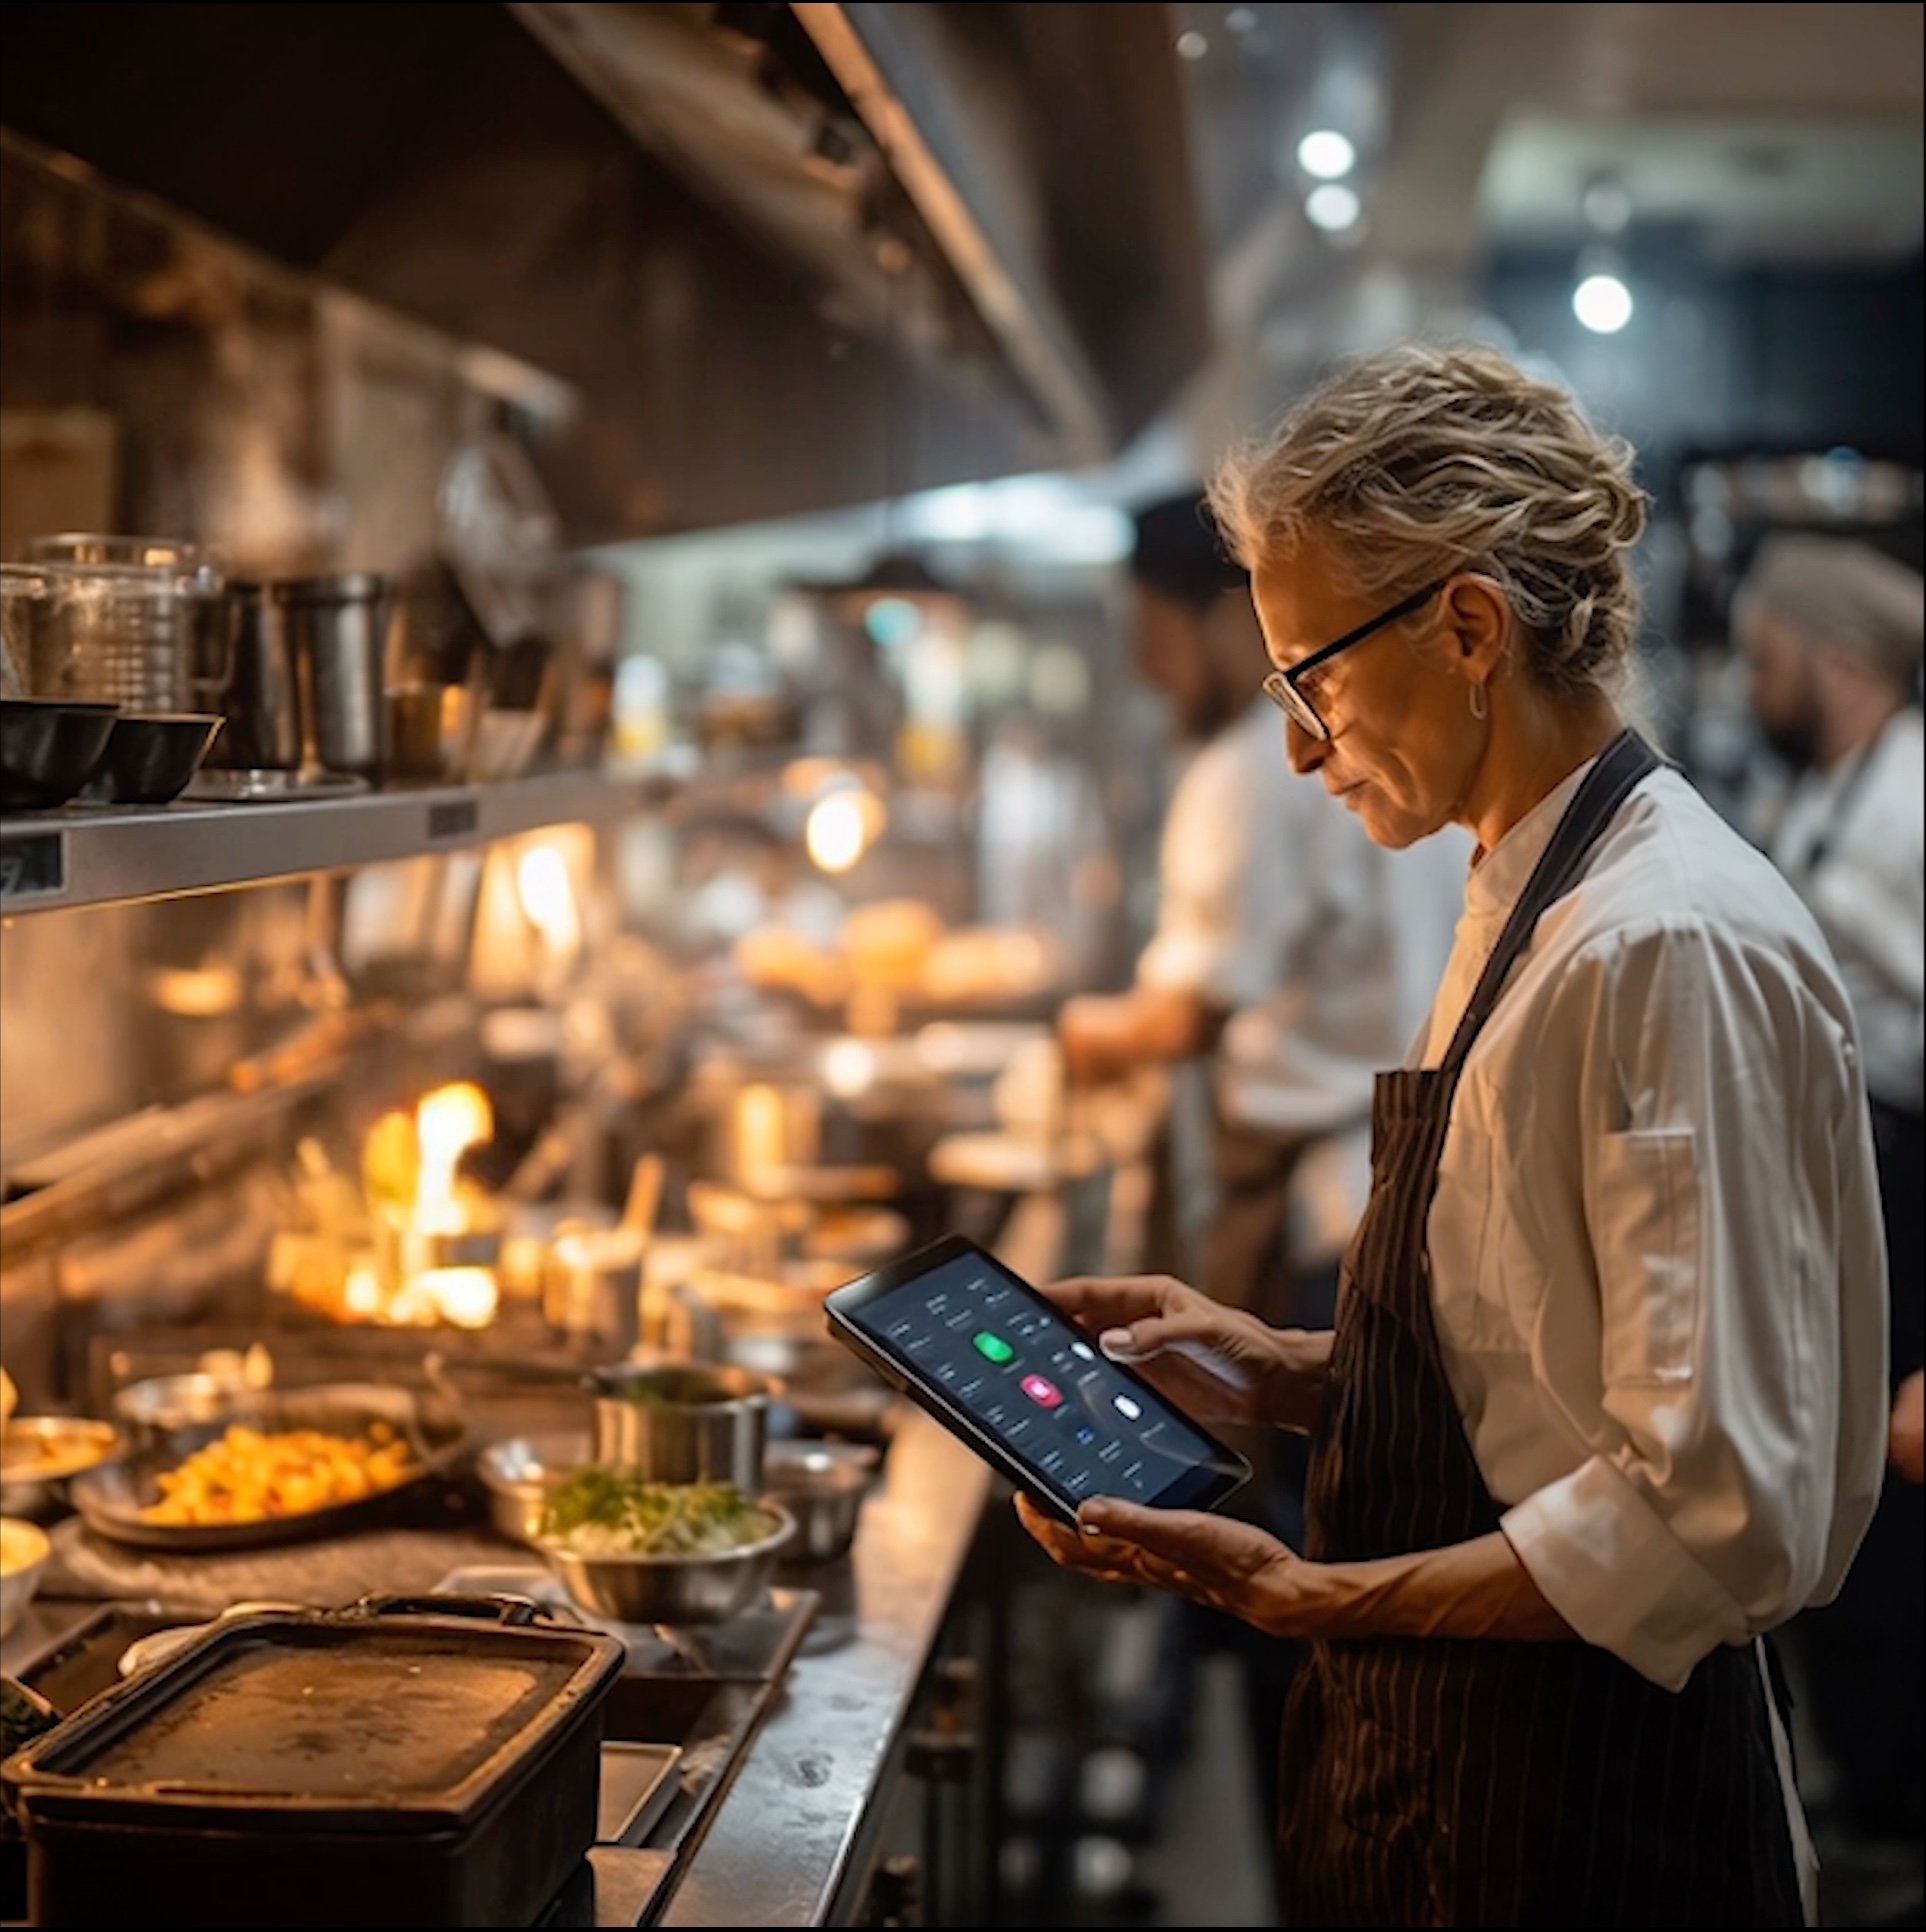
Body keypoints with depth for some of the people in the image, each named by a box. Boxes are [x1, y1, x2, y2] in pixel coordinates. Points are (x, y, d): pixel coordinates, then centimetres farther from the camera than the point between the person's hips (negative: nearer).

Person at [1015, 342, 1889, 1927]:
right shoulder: (1534, 906, 8)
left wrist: (1313, 1598, -22)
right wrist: (1283, 1376, 4)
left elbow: (1719, 1514, -25)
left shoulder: (1677, 948, -22)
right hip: (1434, 1748, 9)